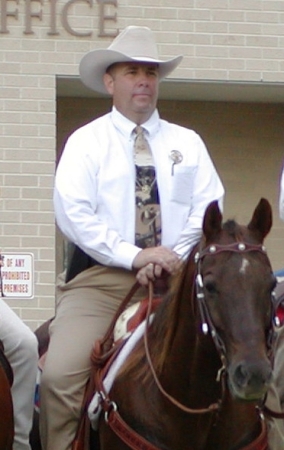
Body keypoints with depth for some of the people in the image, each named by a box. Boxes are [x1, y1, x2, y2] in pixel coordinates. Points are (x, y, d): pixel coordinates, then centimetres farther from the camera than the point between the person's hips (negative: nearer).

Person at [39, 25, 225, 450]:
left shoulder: (187, 143, 15)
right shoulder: (86, 141, 7)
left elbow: (208, 207, 5)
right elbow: (73, 211, -6)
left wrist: (175, 255, -13)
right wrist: (133, 256, -15)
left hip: (176, 278, 2)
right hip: (101, 277, -2)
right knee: (60, 375, -23)